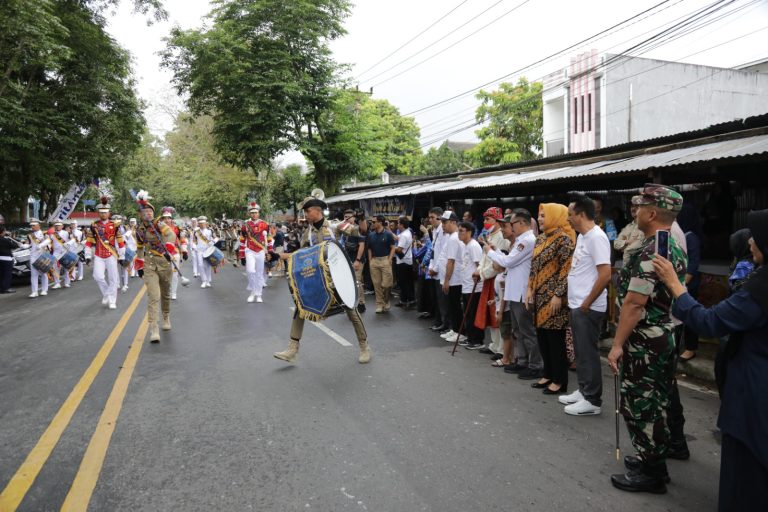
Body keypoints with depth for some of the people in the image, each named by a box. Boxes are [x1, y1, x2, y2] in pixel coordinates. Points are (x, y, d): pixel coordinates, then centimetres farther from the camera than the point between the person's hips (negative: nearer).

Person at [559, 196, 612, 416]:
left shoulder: (596, 237, -17)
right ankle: (583, 391, 29)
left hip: (588, 308, -9)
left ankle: (592, 400, 10)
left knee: (588, 353, 0)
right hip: (576, 305, 9)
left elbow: (605, 275, -23)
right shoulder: (582, 236, 13)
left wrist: (586, 304, -17)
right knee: (581, 352, 17)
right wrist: (577, 302, 15)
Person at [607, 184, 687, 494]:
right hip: (667, 336, 10)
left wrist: (617, 344, -21)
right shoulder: (676, 247, 10)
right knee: (656, 403, 19)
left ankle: (649, 474, 14)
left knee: (639, 405, 2)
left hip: (645, 341, -10)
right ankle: (654, 459, 33)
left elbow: (634, 302, -25)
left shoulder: (651, 252, -22)